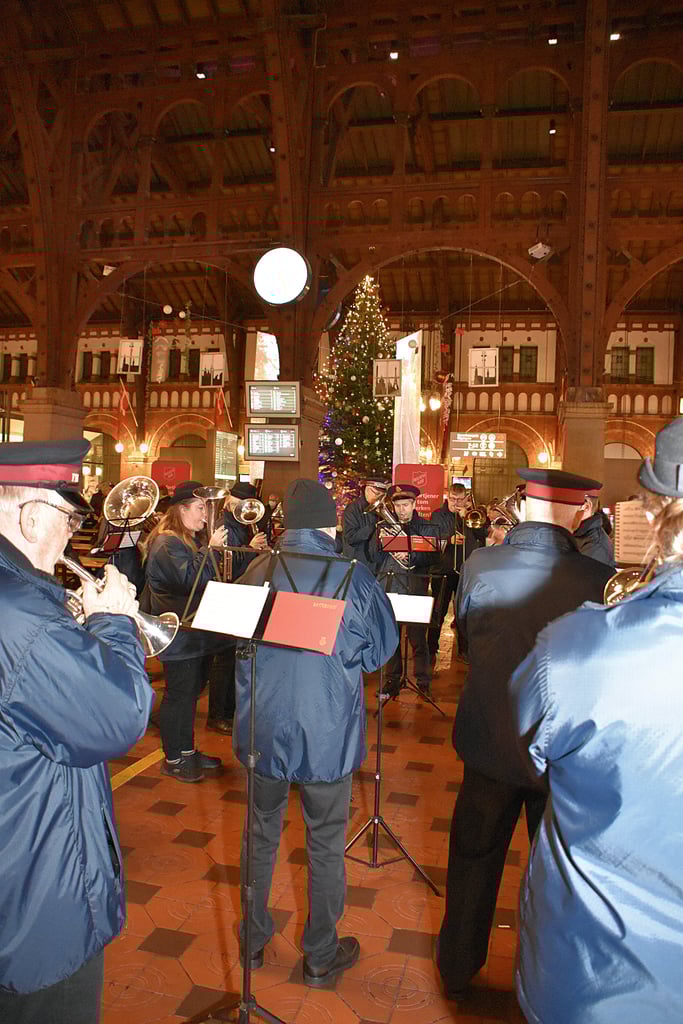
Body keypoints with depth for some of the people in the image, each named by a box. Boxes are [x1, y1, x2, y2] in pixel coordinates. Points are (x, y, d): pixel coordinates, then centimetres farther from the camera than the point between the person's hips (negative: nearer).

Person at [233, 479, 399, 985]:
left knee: (261, 836, 22)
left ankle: (254, 939, 40)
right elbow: (380, 649, -4)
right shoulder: (352, 576, -16)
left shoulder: (256, 572, -8)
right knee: (326, 845, 16)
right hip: (328, 736, -2)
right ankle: (321, 954, 34)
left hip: (263, 730, 3)